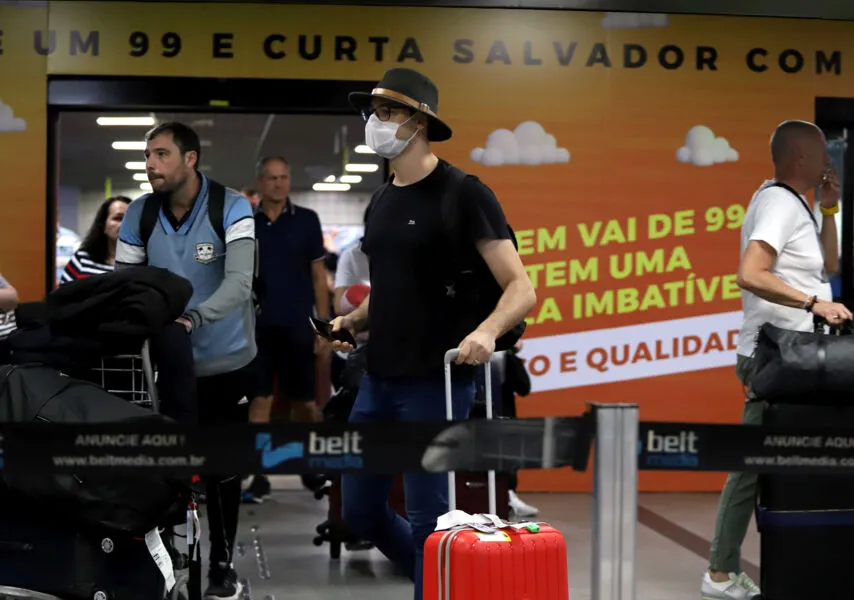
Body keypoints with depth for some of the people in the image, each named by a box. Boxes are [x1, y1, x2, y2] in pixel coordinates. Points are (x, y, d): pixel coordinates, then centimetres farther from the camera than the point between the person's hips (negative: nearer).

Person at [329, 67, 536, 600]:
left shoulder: (462, 194, -10)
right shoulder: (382, 203, 13)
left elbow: (521, 288, -15)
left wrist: (487, 331, -33)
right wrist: (353, 322, 7)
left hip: (435, 382, -8)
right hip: (379, 379, 8)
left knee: (427, 521, -2)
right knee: (360, 512, 14)